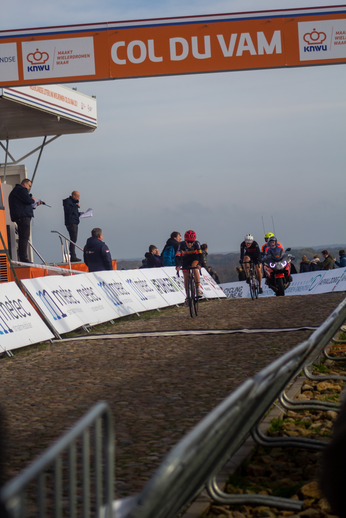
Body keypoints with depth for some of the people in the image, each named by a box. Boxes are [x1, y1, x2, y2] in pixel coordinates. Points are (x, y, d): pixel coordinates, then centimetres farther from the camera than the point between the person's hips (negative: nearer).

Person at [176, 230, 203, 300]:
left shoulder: (197, 244, -28)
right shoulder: (182, 245, -28)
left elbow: (200, 254, -35)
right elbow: (178, 255, -32)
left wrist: (199, 264, -51)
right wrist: (177, 266, -47)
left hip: (194, 258, -1)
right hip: (185, 260, 1)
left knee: (195, 268, -33)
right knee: (186, 277, -5)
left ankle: (198, 288, -29)